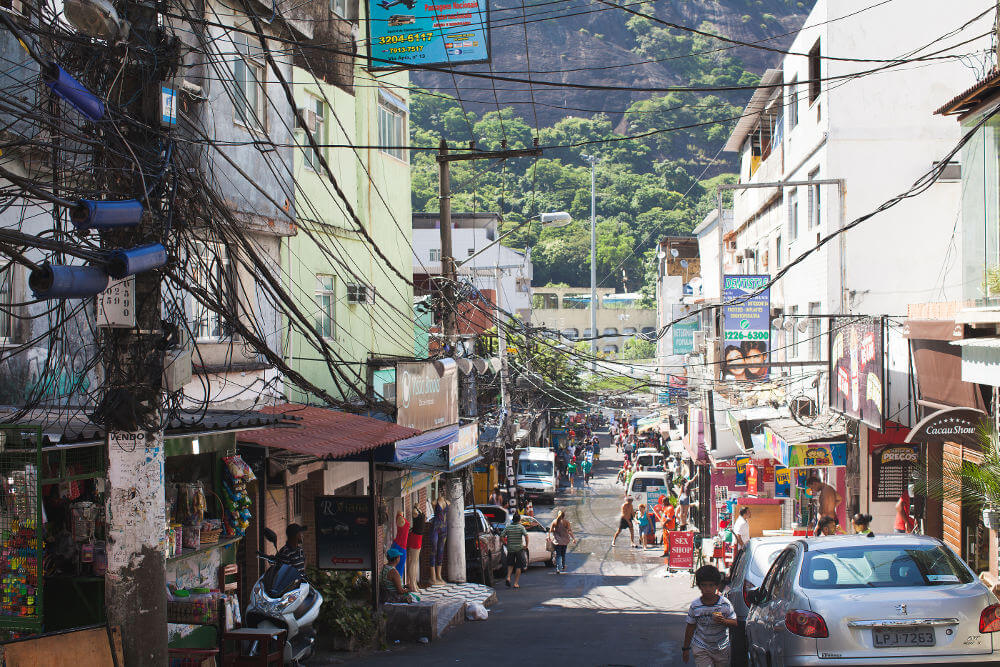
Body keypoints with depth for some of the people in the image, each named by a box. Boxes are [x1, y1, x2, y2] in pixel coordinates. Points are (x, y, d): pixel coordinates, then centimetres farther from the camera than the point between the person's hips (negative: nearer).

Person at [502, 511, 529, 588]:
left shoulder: (508, 527, 2)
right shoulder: (521, 527, -6)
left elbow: (502, 536, -3)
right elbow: (526, 535, -20)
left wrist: (506, 544, 6)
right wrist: (526, 545, -10)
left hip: (510, 549, 3)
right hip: (519, 548, -3)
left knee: (510, 564, 20)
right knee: (518, 566, 6)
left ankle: (508, 578, -2)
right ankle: (515, 583, 3)